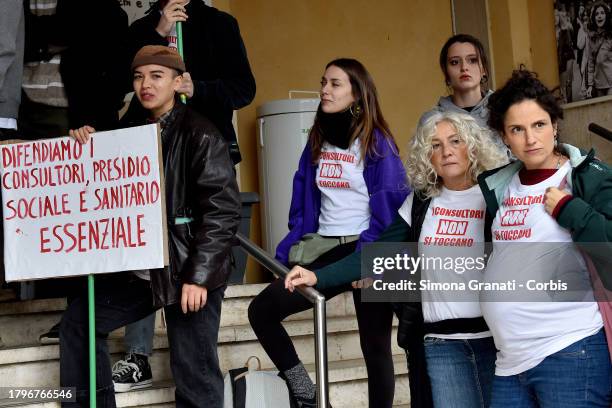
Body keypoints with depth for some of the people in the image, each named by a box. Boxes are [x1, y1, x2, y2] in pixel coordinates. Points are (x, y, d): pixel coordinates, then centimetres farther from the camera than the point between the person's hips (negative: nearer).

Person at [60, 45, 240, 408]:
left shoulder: (200, 134, -10)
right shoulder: (129, 130, 11)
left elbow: (223, 210, -14)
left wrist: (199, 275, -18)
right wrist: (87, 146, -2)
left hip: (189, 270, -7)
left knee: (194, 374, -2)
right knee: (78, 321, 8)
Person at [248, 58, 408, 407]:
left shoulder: (377, 142, -7)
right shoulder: (316, 141, 10)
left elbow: (388, 208, -12)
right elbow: (303, 203, 13)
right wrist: (289, 251, 4)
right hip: (323, 250, 6)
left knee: (374, 344, 4)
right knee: (262, 310, -4)